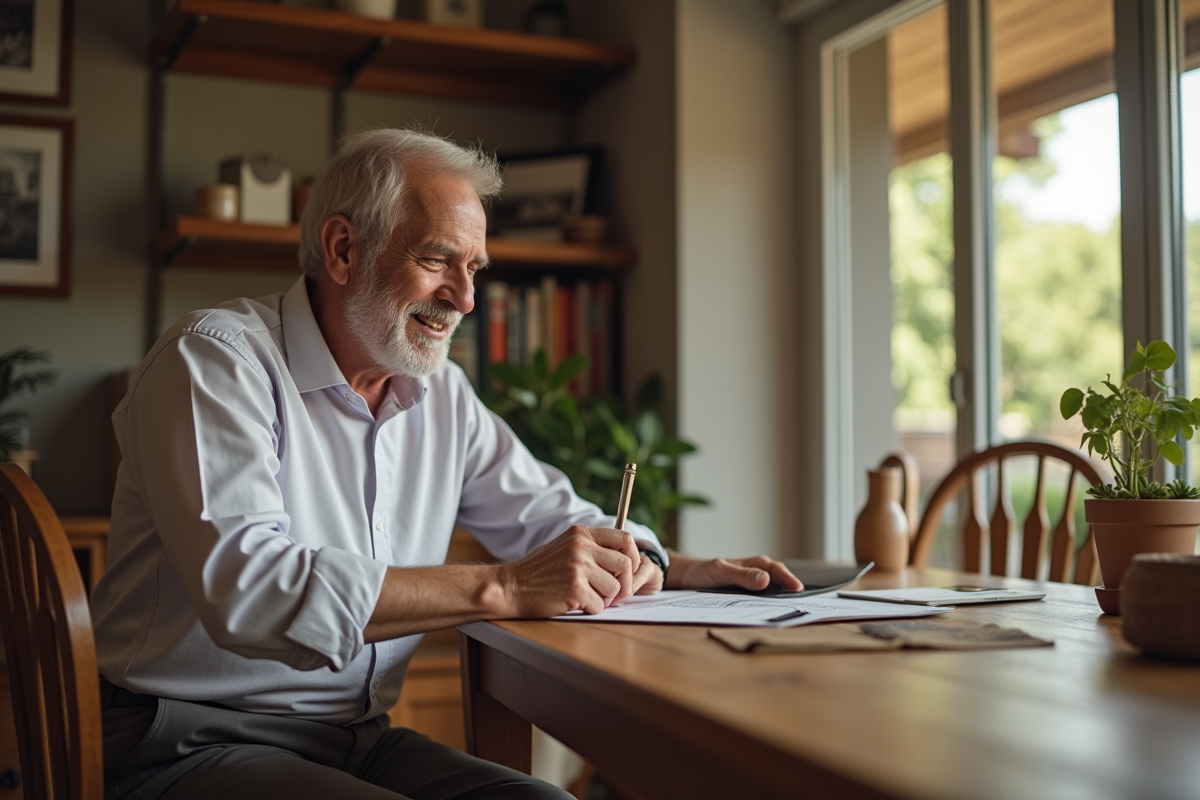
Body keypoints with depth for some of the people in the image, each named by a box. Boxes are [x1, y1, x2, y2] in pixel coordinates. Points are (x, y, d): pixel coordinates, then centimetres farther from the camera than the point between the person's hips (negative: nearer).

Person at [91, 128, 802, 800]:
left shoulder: (443, 394, 10)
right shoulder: (215, 360, -13)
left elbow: (551, 517, 18)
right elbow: (245, 586, -28)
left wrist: (688, 570, -2)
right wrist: (502, 588, -29)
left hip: (356, 736, 7)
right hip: (195, 742, -7)